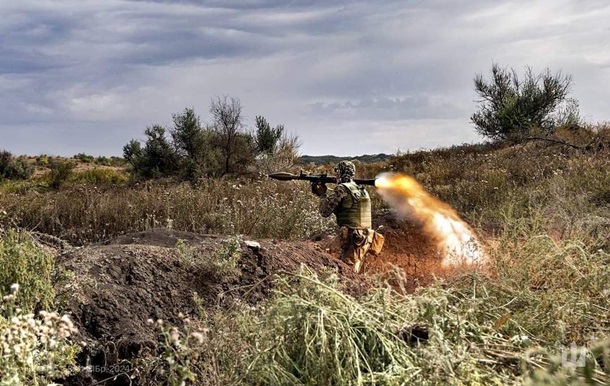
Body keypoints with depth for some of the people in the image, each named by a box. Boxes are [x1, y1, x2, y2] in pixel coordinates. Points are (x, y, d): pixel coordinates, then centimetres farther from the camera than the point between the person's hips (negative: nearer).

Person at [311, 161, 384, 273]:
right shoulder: (362, 190, 16)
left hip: (352, 240, -8)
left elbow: (325, 211, -5)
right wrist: (326, 193, 22)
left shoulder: (342, 188, -9)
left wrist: (323, 194, 11)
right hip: (364, 240, 8)